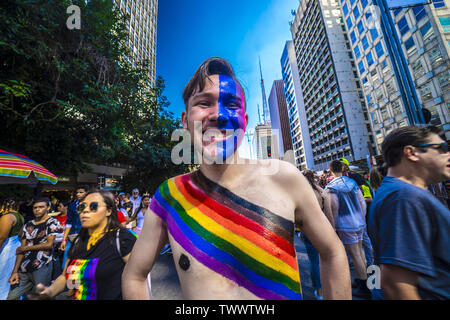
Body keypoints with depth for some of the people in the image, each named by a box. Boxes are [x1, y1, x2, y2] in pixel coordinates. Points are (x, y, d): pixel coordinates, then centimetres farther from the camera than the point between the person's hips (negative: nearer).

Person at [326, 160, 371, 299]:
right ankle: (363, 278, 37)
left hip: (346, 225, -7)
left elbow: (334, 208, -17)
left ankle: (365, 288, 16)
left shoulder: (331, 187, -16)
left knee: (355, 255, 5)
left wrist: (332, 226, -6)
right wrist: (362, 217, 17)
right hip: (359, 222, 7)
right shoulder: (352, 182, 3)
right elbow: (362, 201, 6)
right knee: (359, 251, 21)